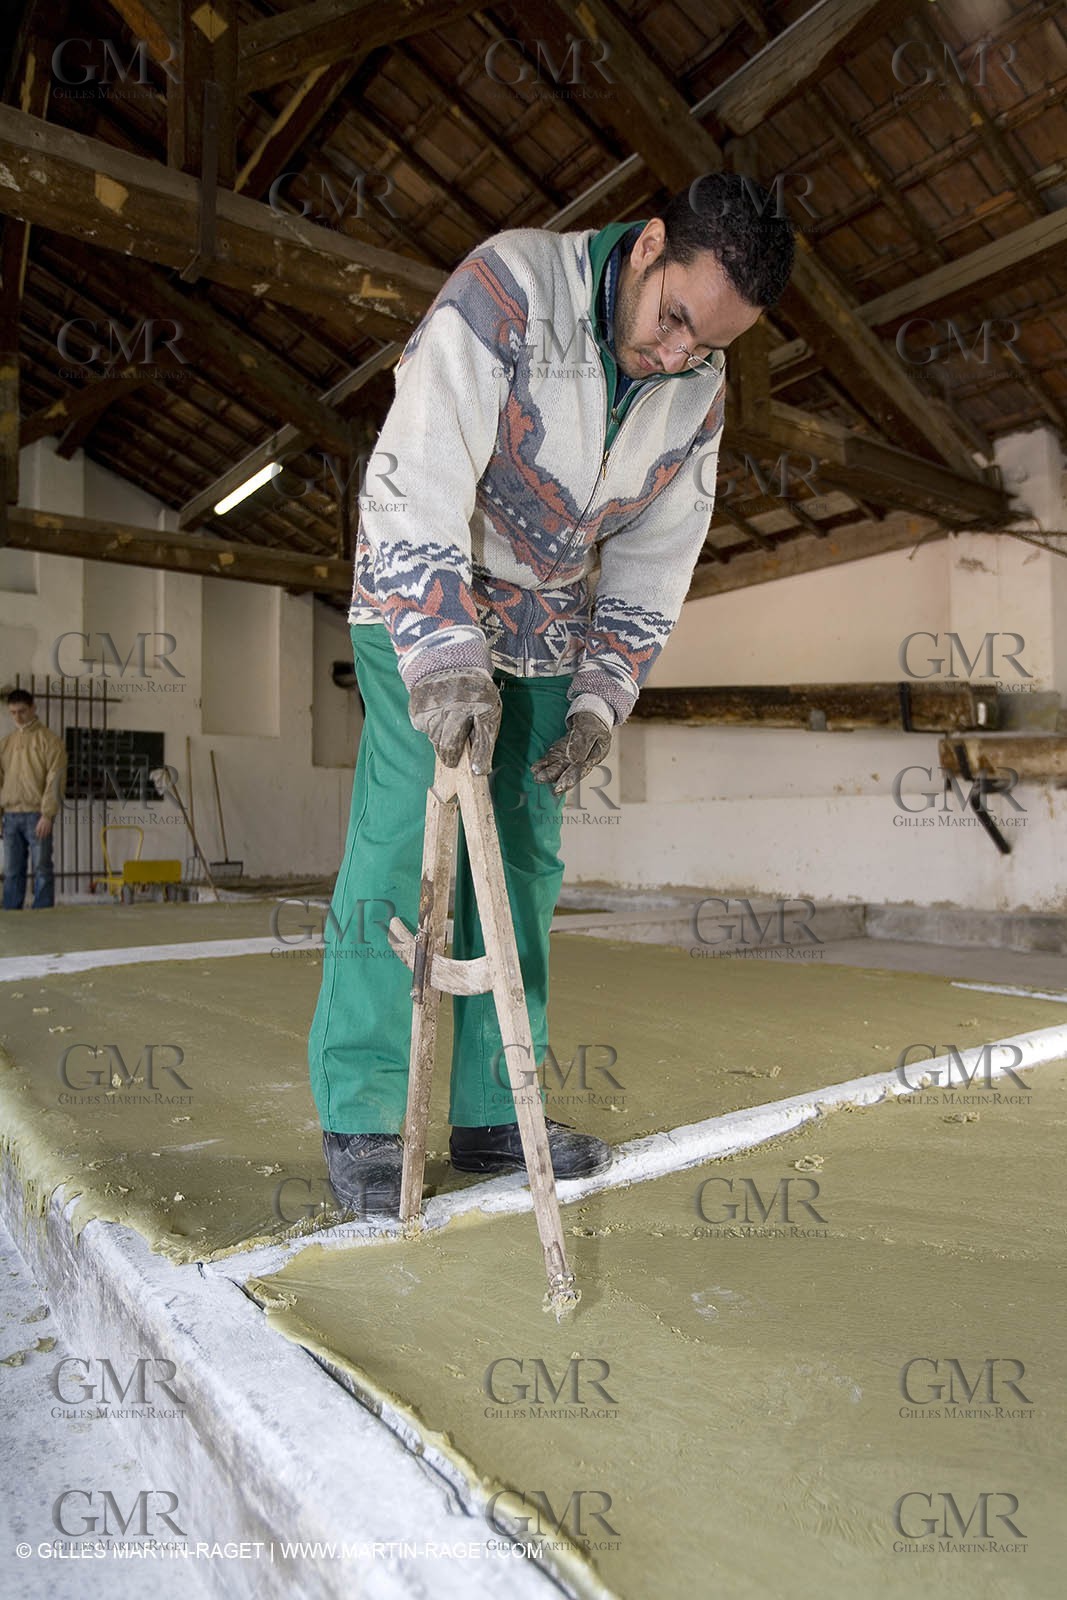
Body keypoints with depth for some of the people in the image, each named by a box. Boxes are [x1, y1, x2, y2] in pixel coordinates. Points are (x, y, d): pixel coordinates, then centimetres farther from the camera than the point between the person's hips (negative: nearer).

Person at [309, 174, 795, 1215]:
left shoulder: (700, 387, -1)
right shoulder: (508, 287, -20)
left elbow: (656, 558, 3)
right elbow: (412, 482, -29)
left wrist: (602, 696, -7)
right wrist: (447, 660, -38)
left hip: (546, 632, 6)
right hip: (422, 610, -5)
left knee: (524, 863, 1)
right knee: (402, 845, -14)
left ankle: (492, 1116, 11)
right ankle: (357, 1120, -2)